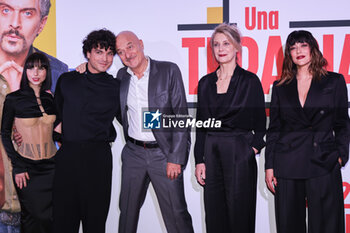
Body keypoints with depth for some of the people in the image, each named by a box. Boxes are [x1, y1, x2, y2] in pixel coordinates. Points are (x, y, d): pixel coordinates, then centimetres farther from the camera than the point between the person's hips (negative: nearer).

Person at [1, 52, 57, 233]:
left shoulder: (51, 98, 6)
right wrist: (17, 167, -7)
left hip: (51, 164, 3)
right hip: (26, 166, -3)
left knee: (51, 215, 5)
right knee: (31, 215, 3)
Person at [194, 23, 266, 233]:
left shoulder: (250, 81, -1)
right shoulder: (206, 82, 10)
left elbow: (260, 123, 1)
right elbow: (201, 124, 11)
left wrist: (254, 148, -10)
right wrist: (199, 160, 6)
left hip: (240, 154, -4)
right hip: (211, 153, 4)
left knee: (239, 216, 2)